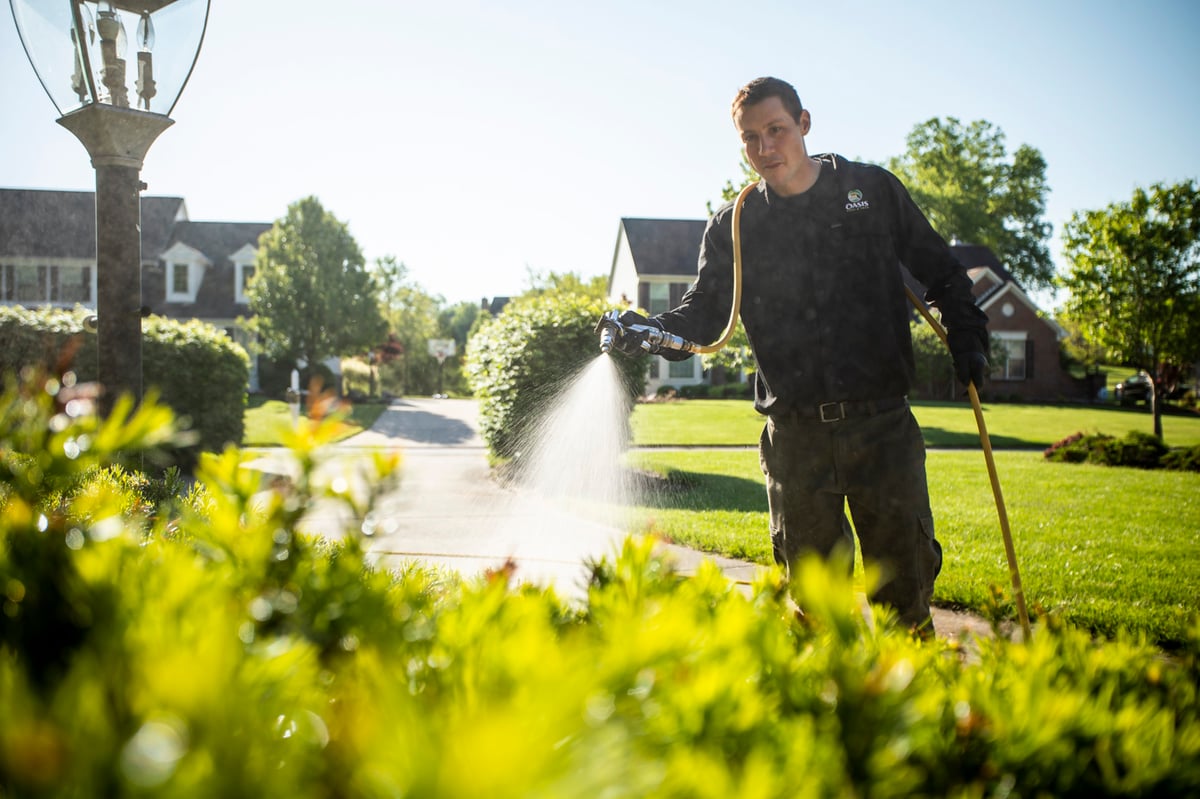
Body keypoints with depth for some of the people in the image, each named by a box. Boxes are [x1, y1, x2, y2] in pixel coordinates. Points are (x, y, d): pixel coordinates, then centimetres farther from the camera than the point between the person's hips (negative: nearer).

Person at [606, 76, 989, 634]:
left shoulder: (874, 190, 6)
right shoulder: (733, 226, 7)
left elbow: (941, 274, 14)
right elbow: (704, 316, 0)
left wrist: (967, 342, 2)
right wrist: (650, 330, -19)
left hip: (882, 425, 0)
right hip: (796, 436, 1)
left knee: (904, 578, 3)